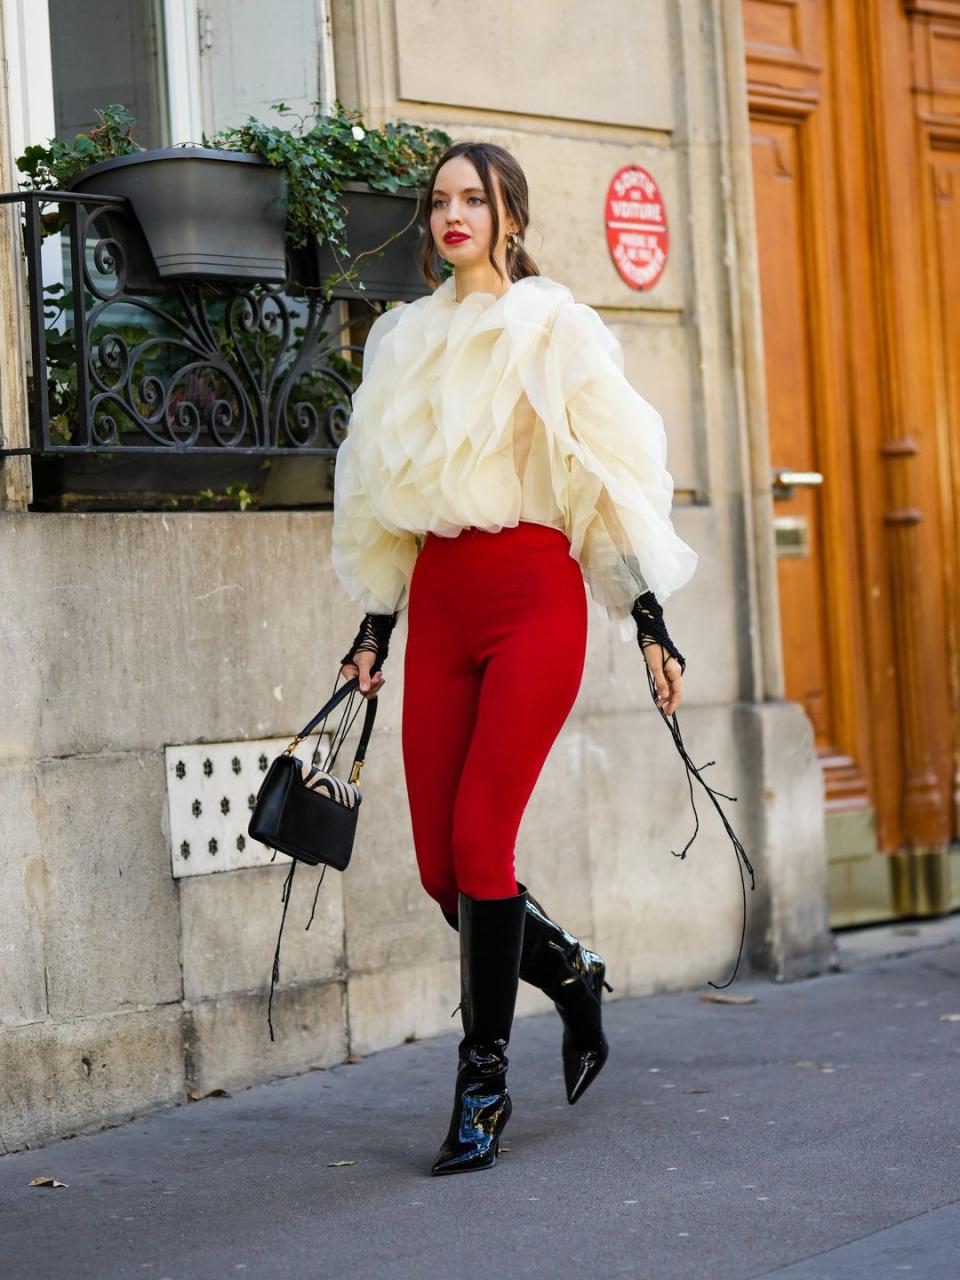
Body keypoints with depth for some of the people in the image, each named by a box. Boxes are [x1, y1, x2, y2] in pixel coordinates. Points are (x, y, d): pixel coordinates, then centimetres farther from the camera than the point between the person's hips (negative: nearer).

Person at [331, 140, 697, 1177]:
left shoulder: (552, 327, 2)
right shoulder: (402, 339, 17)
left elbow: (611, 478, -1)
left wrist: (650, 623, -5)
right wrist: (374, 626, 20)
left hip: (534, 596, -5)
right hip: (439, 604, 5)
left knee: (477, 842, -13)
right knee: (438, 862, 0)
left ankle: (483, 1082, 0)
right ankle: (571, 976, 28)